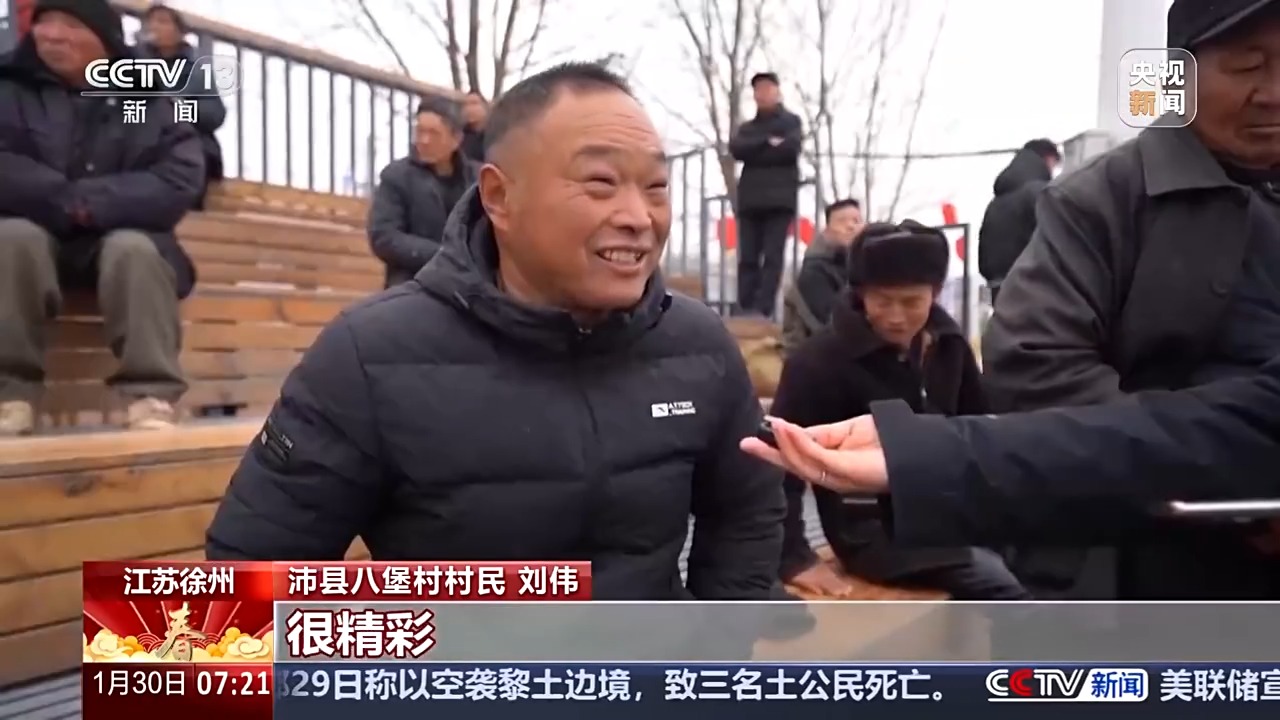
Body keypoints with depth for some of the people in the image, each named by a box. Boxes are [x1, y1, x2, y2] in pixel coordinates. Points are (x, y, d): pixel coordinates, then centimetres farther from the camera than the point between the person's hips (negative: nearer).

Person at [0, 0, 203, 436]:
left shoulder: (151, 95, -1)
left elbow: (180, 181, -14)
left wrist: (90, 202, -21)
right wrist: (67, 201, -20)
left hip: (123, 240, -1)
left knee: (133, 249, -32)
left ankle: (152, 398, -35)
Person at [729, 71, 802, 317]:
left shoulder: (791, 121, 13)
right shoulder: (746, 128, 22)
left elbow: (790, 148, -7)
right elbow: (735, 149, 1)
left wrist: (754, 153, 0)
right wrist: (768, 143, -8)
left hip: (780, 199, -3)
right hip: (750, 200, 4)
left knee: (772, 257, -10)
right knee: (747, 258, -3)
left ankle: (763, 310, -15)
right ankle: (745, 310, -4)